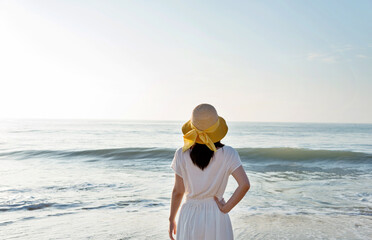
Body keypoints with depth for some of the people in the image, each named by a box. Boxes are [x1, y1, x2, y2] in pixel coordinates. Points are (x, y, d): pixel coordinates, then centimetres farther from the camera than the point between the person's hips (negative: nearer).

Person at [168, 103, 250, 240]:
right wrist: (226, 208, -7)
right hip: (216, 217, 0)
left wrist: (172, 219, 9)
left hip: (190, 216, 1)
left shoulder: (182, 155, -9)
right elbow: (244, 185, -18)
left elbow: (178, 191, -3)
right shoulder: (228, 154, -10)